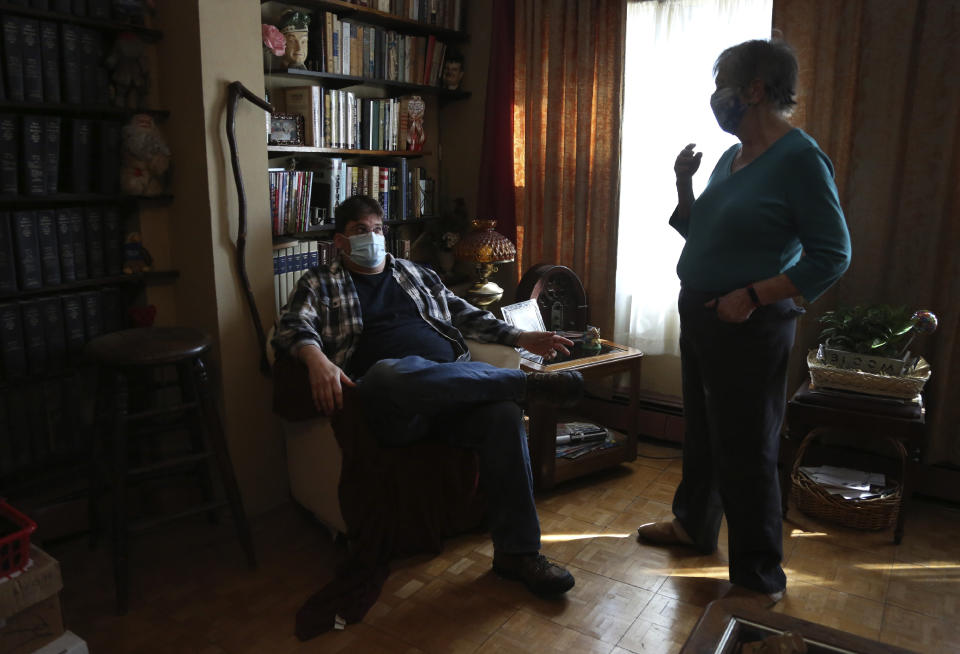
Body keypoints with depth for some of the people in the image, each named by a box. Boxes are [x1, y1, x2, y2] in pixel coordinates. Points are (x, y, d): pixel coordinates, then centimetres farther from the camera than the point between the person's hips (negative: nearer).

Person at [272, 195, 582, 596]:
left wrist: (520, 337, 15)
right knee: (392, 372, -40)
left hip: (456, 389, 4)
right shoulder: (320, 284, 19)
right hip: (392, 408, -3)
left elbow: (465, 315, 29)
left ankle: (516, 552, -19)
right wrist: (316, 358, -24)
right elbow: (293, 326, 1)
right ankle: (528, 383, -26)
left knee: (503, 413, -29)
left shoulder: (415, 274, 31)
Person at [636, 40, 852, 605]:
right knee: (701, 430, 20)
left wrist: (752, 295, -22)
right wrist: (684, 184, 4)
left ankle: (762, 578, 15)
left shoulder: (800, 158, -14)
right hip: (699, 315, 9)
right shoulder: (732, 158, 10)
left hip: (749, 326, -8)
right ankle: (694, 523, 40)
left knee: (747, 450, -1)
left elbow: (833, 254, -16)